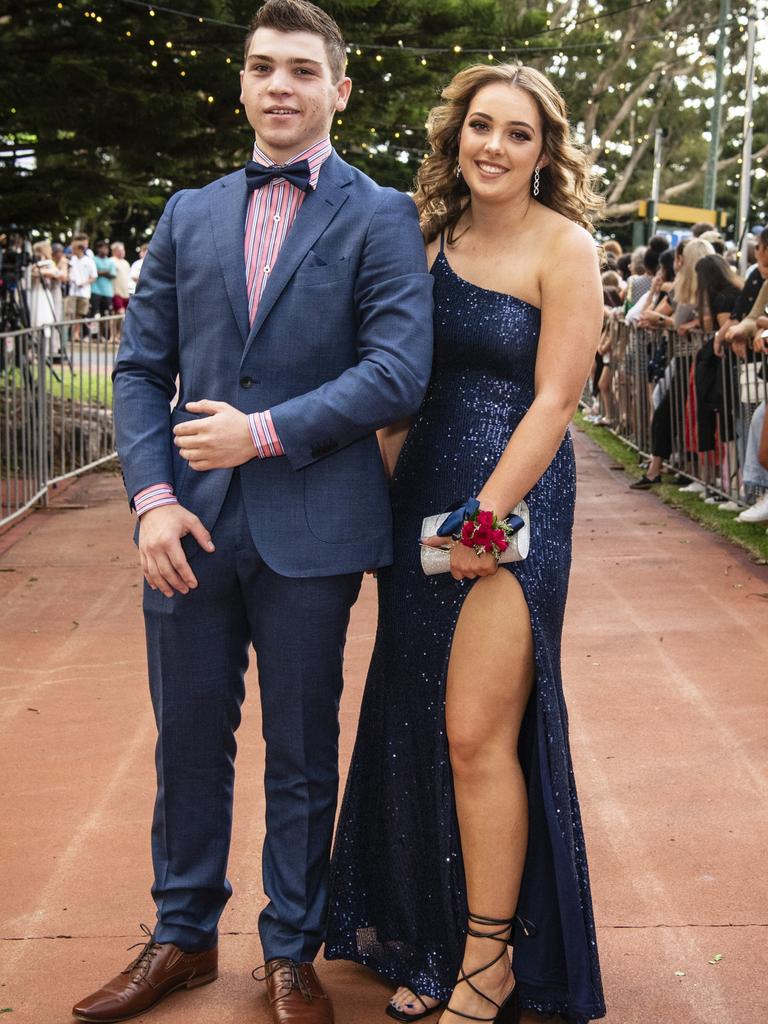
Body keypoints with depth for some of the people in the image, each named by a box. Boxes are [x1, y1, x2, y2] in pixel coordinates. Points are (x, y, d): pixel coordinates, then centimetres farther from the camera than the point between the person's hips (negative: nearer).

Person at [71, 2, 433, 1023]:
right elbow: (142, 366, 9)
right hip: (191, 526, 4)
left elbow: (399, 372, -10)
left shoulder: (379, 217, 0)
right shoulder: (189, 215, 12)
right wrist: (152, 496, -5)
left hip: (309, 532, -3)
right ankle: (182, 938, 31)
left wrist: (264, 433, -14)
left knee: (301, 756, 9)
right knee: (188, 743, 13)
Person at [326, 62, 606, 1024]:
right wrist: (381, 499, 5)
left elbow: (553, 399, -11)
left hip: (512, 506, -6)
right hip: (421, 500, 6)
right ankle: (434, 944, 27)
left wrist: (483, 519, -16)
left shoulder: (562, 247, -6)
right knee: (417, 730, 11)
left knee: (477, 736, -6)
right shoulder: (435, 239, 11)